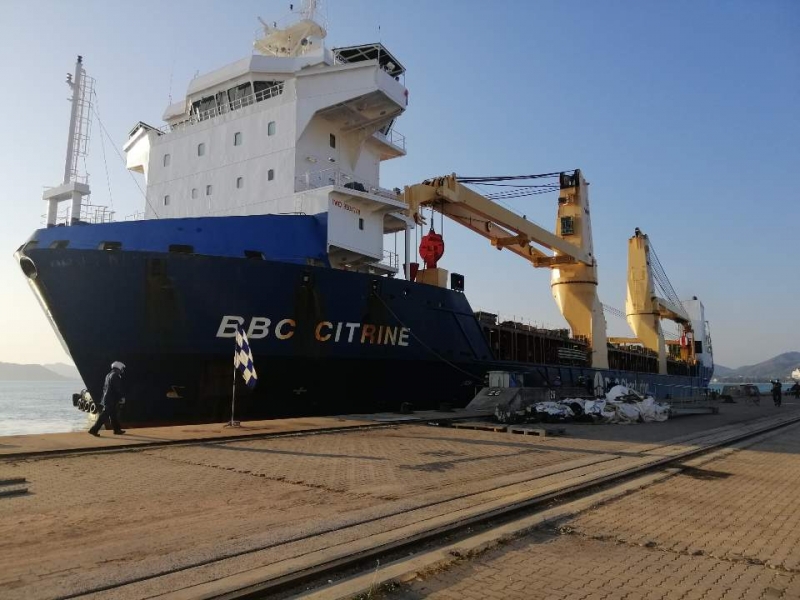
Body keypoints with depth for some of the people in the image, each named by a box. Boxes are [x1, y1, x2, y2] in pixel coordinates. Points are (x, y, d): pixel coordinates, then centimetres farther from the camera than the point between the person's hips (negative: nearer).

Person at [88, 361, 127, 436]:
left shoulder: (109, 375, 15)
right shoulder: (116, 376, -14)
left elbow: (104, 387, 20)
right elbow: (118, 389, -17)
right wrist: (122, 397, -8)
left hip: (106, 399, 10)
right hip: (112, 400, -10)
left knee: (113, 415, 15)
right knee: (104, 416, -8)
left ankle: (117, 430, 22)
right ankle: (94, 430, -8)